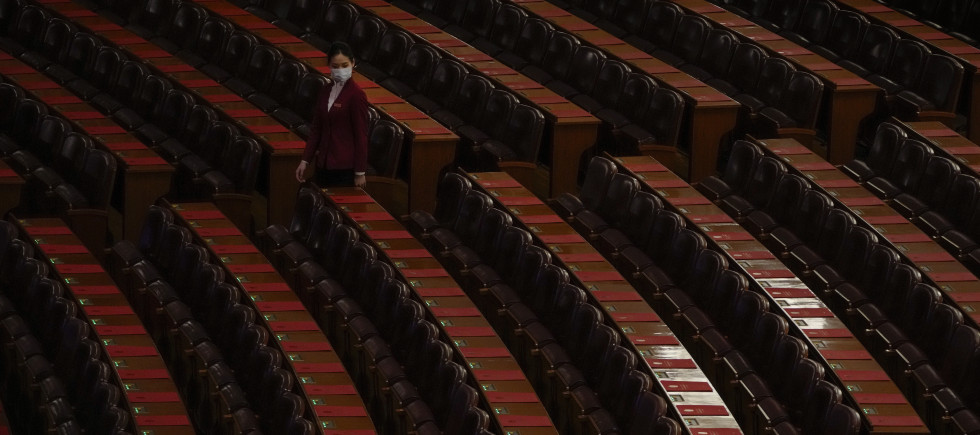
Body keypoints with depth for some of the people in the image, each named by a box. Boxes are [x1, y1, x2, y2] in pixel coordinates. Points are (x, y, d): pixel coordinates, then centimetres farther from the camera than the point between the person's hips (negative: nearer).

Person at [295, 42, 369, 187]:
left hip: (346, 168, -6)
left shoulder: (356, 95, -10)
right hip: (323, 165, 6)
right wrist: (305, 160, 10)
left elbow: (361, 135, -10)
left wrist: (360, 173, -11)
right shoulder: (325, 91, 10)